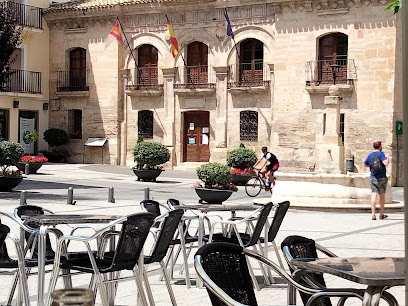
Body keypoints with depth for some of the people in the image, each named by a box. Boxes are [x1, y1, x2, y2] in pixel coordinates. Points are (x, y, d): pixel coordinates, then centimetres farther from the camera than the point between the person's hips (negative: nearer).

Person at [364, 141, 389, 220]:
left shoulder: (370, 155, 6)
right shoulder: (381, 153, -10)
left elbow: (365, 164, 20)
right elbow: (386, 163, -21)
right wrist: (387, 159, -1)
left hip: (373, 178, 3)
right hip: (382, 178, -3)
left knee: (374, 195, -2)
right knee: (382, 196, 10)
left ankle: (373, 214, -11)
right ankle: (381, 214, 17)